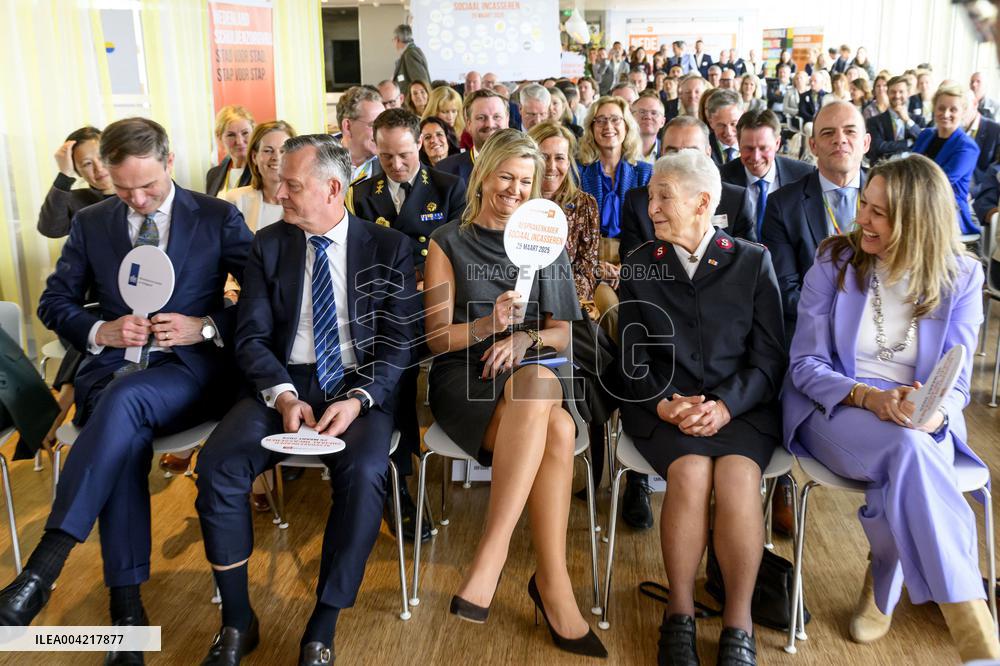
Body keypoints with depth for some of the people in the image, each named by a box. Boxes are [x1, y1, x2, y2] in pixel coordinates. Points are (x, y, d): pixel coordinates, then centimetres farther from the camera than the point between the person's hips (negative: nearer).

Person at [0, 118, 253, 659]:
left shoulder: (218, 218, 5)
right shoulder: (91, 223, 14)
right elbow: (53, 303, 17)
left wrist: (206, 326, -13)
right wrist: (102, 330, -5)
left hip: (190, 368, -2)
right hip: (112, 368, 2)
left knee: (125, 399, -36)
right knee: (124, 433, -32)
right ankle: (125, 604, -28)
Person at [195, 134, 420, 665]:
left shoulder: (388, 248, 4)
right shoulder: (269, 244, 10)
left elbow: (399, 341, -2)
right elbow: (252, 336, 4)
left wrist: (359, 399, -19)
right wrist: (284, 395, -15)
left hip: (360, 387, -2)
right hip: (285, 384, 3)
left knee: (364, 473, -32)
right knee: (216, 464, -24)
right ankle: (237, 622, -5)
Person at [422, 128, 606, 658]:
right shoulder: (449, 242, 9)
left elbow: (564, 332, 11)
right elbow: (438, 337, 2)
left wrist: (525, 338, -11)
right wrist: (489, 324, -18)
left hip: (534, 371, 3)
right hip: (465, 375, -2)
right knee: (556, 430, -35)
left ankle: (491, 556, -31)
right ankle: (554, 586, -31)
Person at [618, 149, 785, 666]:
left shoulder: (753, 261, 8)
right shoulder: (638, 266, 11)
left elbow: (769, 356, 2)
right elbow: (633, 358, 7)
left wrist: (726, 406, -14)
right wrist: (664, 404, -12)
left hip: (740, 404, 0)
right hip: (661, 404, 0)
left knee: (738, 476, -30)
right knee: (691, 472, -30)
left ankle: (738, 624, -14)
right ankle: (679, 614, -12)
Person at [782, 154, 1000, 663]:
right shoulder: (834, 262, -3)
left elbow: (955, 380, -2)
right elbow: (806, 363, -5)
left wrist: (935, 410, -28)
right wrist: (870, 397, -23)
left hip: (920, 420, 2)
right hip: (835, 410, -1)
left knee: (904, 470, -36)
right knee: (907, 449, -36)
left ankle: (883, 587, -5)